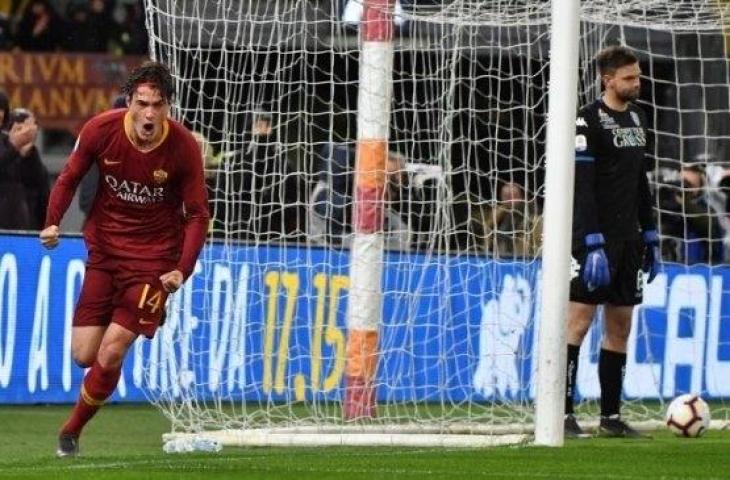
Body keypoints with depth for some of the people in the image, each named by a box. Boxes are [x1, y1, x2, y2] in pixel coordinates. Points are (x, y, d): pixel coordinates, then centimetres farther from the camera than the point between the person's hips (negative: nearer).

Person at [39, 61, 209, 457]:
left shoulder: (184, 148, -16)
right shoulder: (101, 130, -12)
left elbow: (197, 215, -7)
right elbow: (69, 177, 4)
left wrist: (182, 270, -19)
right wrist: (53, 222, -12)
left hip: (154, 259, -2)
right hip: (104, 251, 2)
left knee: (110, 353, -13)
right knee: (84, 355, -2)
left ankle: (71, 431, 7)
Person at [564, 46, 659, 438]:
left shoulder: (636, 118, 15)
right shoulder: (588, 120, -9)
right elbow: (581, 188, -16)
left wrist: (650, 236, 18)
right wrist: (594, 244, -22)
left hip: (628, 239, 8)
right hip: (595, 239, -8)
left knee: (620, 325, 8)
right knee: (579, 318, -10)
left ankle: (611, 416, 12)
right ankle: (563, 413, -11)